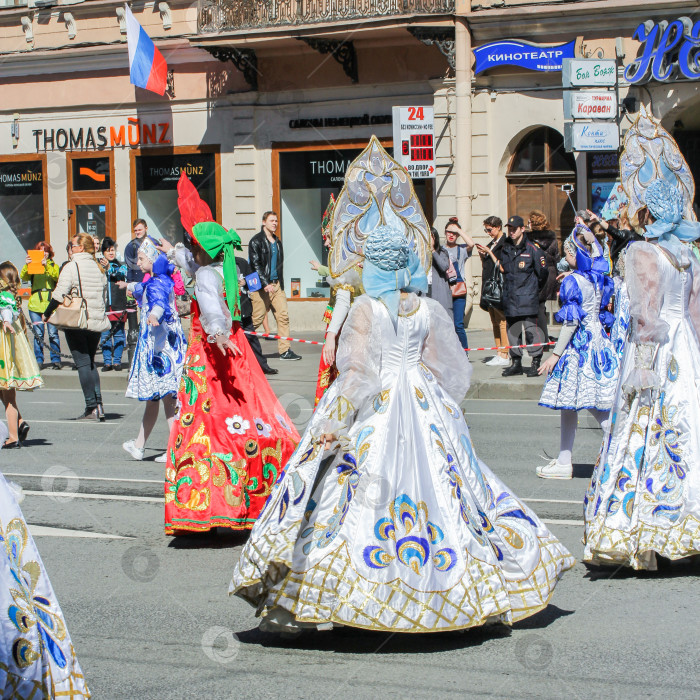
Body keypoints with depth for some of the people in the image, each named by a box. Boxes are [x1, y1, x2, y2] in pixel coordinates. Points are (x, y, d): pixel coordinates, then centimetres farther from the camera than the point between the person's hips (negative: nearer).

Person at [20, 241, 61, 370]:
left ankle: (56, 360, 2)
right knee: (38, 334, 1)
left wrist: (47, 265, -20)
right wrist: (26, 265, -19)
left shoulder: (54, 266, 12)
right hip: (35, 304, 1)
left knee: (53, 334, -5)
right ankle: (39, 360, 7)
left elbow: (56, 277, -8)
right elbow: (23, 277, -2)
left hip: (51, 304, -1)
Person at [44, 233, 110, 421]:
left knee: (83, 363, -2)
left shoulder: (71, 267, -10)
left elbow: (59, 295, -13)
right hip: (97, 322, 6)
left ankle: (91, 407, -5)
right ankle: (98, 403, 7)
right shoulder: (99, 268, 10)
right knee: (90, 361, 16)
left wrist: (47, 314, 0)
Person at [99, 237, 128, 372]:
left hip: (118, 305, -1)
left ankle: (117, 361, 7)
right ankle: (107, 362, 7)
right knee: (105, 335, 1)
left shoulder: (121, 266, 7)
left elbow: (121, 275, -14)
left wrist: (109, 268, -31)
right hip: (103, 305, 1)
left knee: (118, 334, 1)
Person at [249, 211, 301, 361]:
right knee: (256, 319, -5)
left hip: (276, 285, 7)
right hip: (261, 286, -7)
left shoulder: (277, 242, 19)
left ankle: (285, 351, -2)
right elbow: (255, 264, -12)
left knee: (283, 316, -2)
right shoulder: (256, 241, -5)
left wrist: (280, 284, 17)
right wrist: (265, 284, -20)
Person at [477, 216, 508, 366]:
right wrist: (482, 255, 4)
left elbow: (503, 266, -14)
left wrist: (489, 253, -12)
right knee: (495, 323, 9)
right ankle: (499, 353, 12)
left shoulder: (504, 244, -9)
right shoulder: (491, 244, 18)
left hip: (499, 286, -9)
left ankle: (504, 356, -8)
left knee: (501, 322, -9)